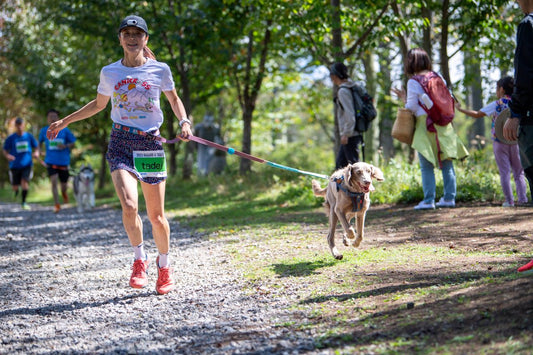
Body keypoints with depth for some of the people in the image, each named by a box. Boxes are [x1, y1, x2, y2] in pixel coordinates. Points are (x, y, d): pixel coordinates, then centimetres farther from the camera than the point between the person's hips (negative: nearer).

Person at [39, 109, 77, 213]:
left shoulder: (64, 130, -2)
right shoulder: (44, 131, 3)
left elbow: (73, 143, 4)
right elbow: (40, 142, 21)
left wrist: (65, 146, -15)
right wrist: (39, 151, 3)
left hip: (63, 161, 0)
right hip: (51, 161, 0)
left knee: (63, 186, 8)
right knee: (53, 181, -19)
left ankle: (64, 193, 45)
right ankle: (56, 204, -11)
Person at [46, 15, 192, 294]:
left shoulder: (160, 70, 1)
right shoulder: (109, 72, 5)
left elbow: (174, 99, 17)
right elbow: (98, 104, 22)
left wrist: (184, 122, -3)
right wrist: (65, 121, 21)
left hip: (150, 145, 0)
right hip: (120, 143, 0)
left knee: (156, 215, 3)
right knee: (129, 205, -21)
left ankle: (164, 267, 27)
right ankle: (139, 259, 3)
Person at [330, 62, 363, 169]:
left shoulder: (343, 91, -14)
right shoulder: (349, 88, 14)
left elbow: (349, 114, -22)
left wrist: (346, 134, -19)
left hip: (350, 136, -10)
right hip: (352, 134, 10)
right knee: (340, 163, 14)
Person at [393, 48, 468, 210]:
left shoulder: (413, 82, -7)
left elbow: (412, 107, -7)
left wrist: (404, 98, 10)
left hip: (425, 126, -5)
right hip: (444, 124, 5)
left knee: (427, 166, -2)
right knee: (446, 163, 7)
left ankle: (428, 200, -4)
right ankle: (449, 197, 9)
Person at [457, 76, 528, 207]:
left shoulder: (497, 104, -5)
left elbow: (477, 114, 0)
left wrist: (460, 109, 10)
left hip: (499, 142, -2)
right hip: (515, 142, 2)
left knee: (504, 172, 1)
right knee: (519, 172, 10)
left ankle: (509, 200, -1)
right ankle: (522, 198, 5)